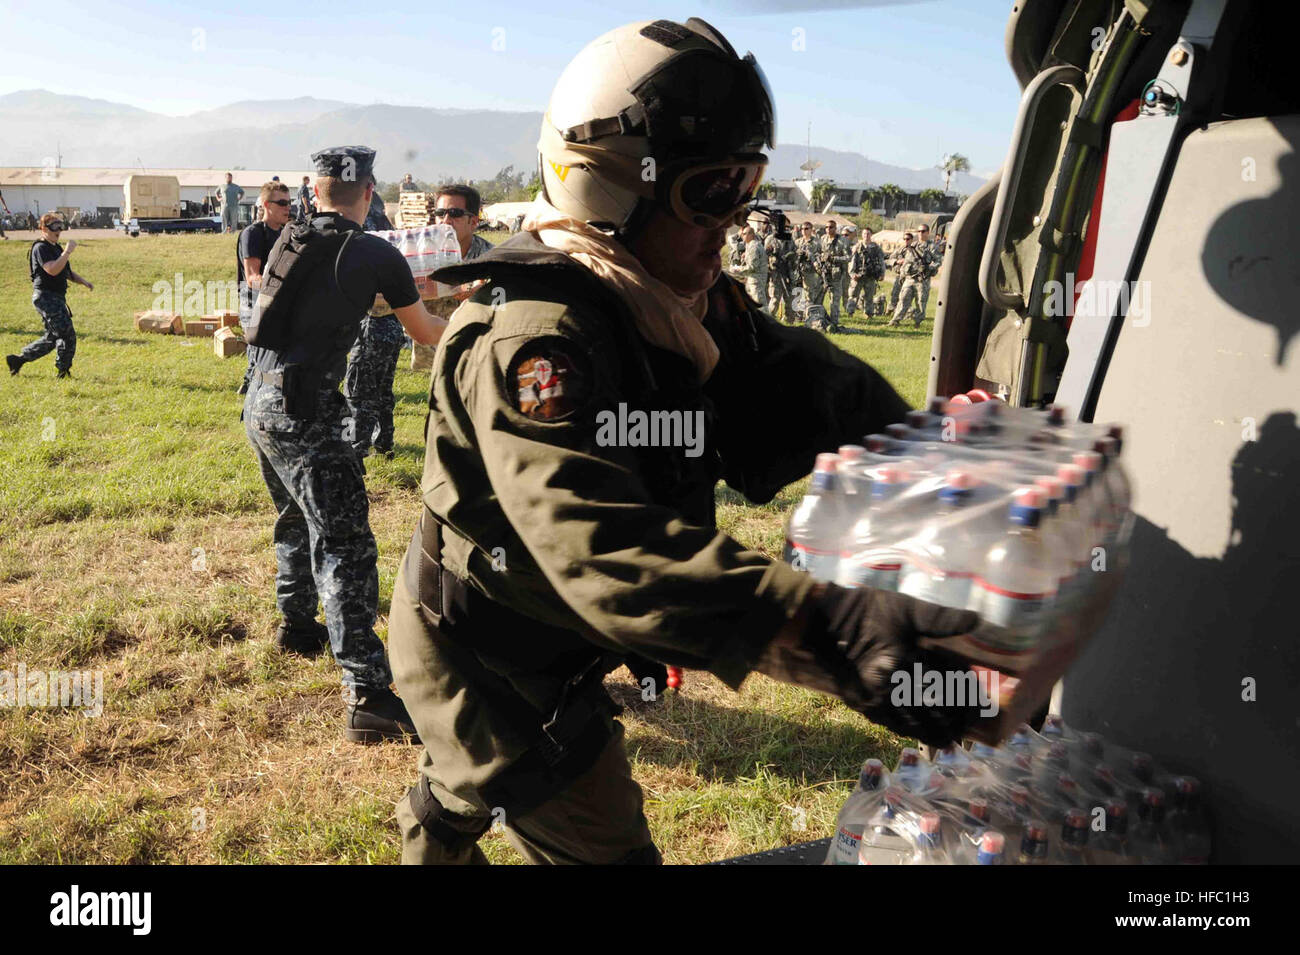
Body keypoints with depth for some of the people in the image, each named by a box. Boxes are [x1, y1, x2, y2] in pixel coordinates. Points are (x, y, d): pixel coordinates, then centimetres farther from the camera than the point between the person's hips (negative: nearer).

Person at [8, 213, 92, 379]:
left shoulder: (56, 247, 18)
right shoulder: (40, 248, -12)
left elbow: (67, 272, 27)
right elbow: (53, 270, -27)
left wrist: (84, 282, 14)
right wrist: (68, 251, -24)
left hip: (57, 298, 10)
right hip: (46, 297, -10)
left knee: (53, 337, 15)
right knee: (67, 335, -10)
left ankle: (18, 359, 23)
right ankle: (63, 372, -1)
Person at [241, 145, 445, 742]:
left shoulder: (288, 240, 12)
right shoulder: (375, 255, -6)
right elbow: (424, 331, 7)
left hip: (259, 402, 8)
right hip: (303, 413, -8)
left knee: (298, 520, 28)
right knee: (344, 546, -12)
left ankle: (297, 627, 46)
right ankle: (368, 697, -17)